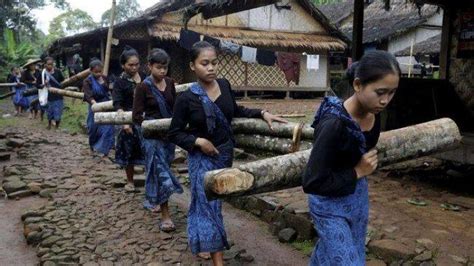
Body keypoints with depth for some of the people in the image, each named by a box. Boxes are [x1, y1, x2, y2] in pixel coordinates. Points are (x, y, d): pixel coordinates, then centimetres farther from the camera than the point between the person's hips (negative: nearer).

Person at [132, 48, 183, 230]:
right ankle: (165, 215, -2)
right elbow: (136, 116, -12)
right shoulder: (143, 87, -11)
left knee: (161, 169, 17)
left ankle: (152, 200, 40)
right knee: (161, 172, -7)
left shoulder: (170, 83, 4)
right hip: (152, 134, -5)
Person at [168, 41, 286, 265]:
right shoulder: (186, 98, -17)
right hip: (202, 157, -5)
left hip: (225, 153, 5)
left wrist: (262, 113, 5)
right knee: (208, 203, -1)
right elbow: (174, 133, -9)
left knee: (214, 200, 19)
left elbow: (235, 111, 13)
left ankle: (202, 242, 43)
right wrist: (197, 141, -21)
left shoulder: (224, 85, -4)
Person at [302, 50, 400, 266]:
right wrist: (357, 172, -21)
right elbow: (312, 183, -29)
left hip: (358, 197, 7)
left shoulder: (373, 113, -8)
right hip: (330, 204, -7)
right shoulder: (334, 123, -31)